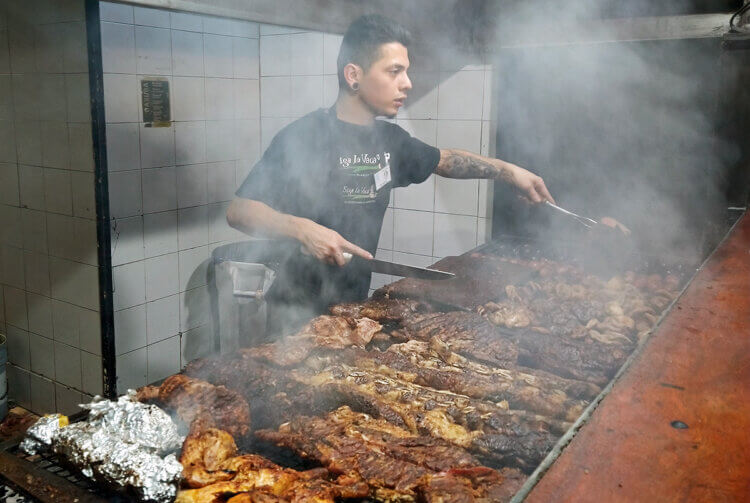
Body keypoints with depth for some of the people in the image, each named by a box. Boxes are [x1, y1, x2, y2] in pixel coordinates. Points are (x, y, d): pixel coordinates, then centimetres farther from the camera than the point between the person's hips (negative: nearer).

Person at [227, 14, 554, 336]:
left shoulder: (389, 139, 4)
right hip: (299, 310, -6)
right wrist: (301, 228, -35)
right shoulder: (304, 138, -17)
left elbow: (444, 160, 21)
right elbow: (238, 211, -19)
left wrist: (507, 171, 10)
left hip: (355, 302, 7)